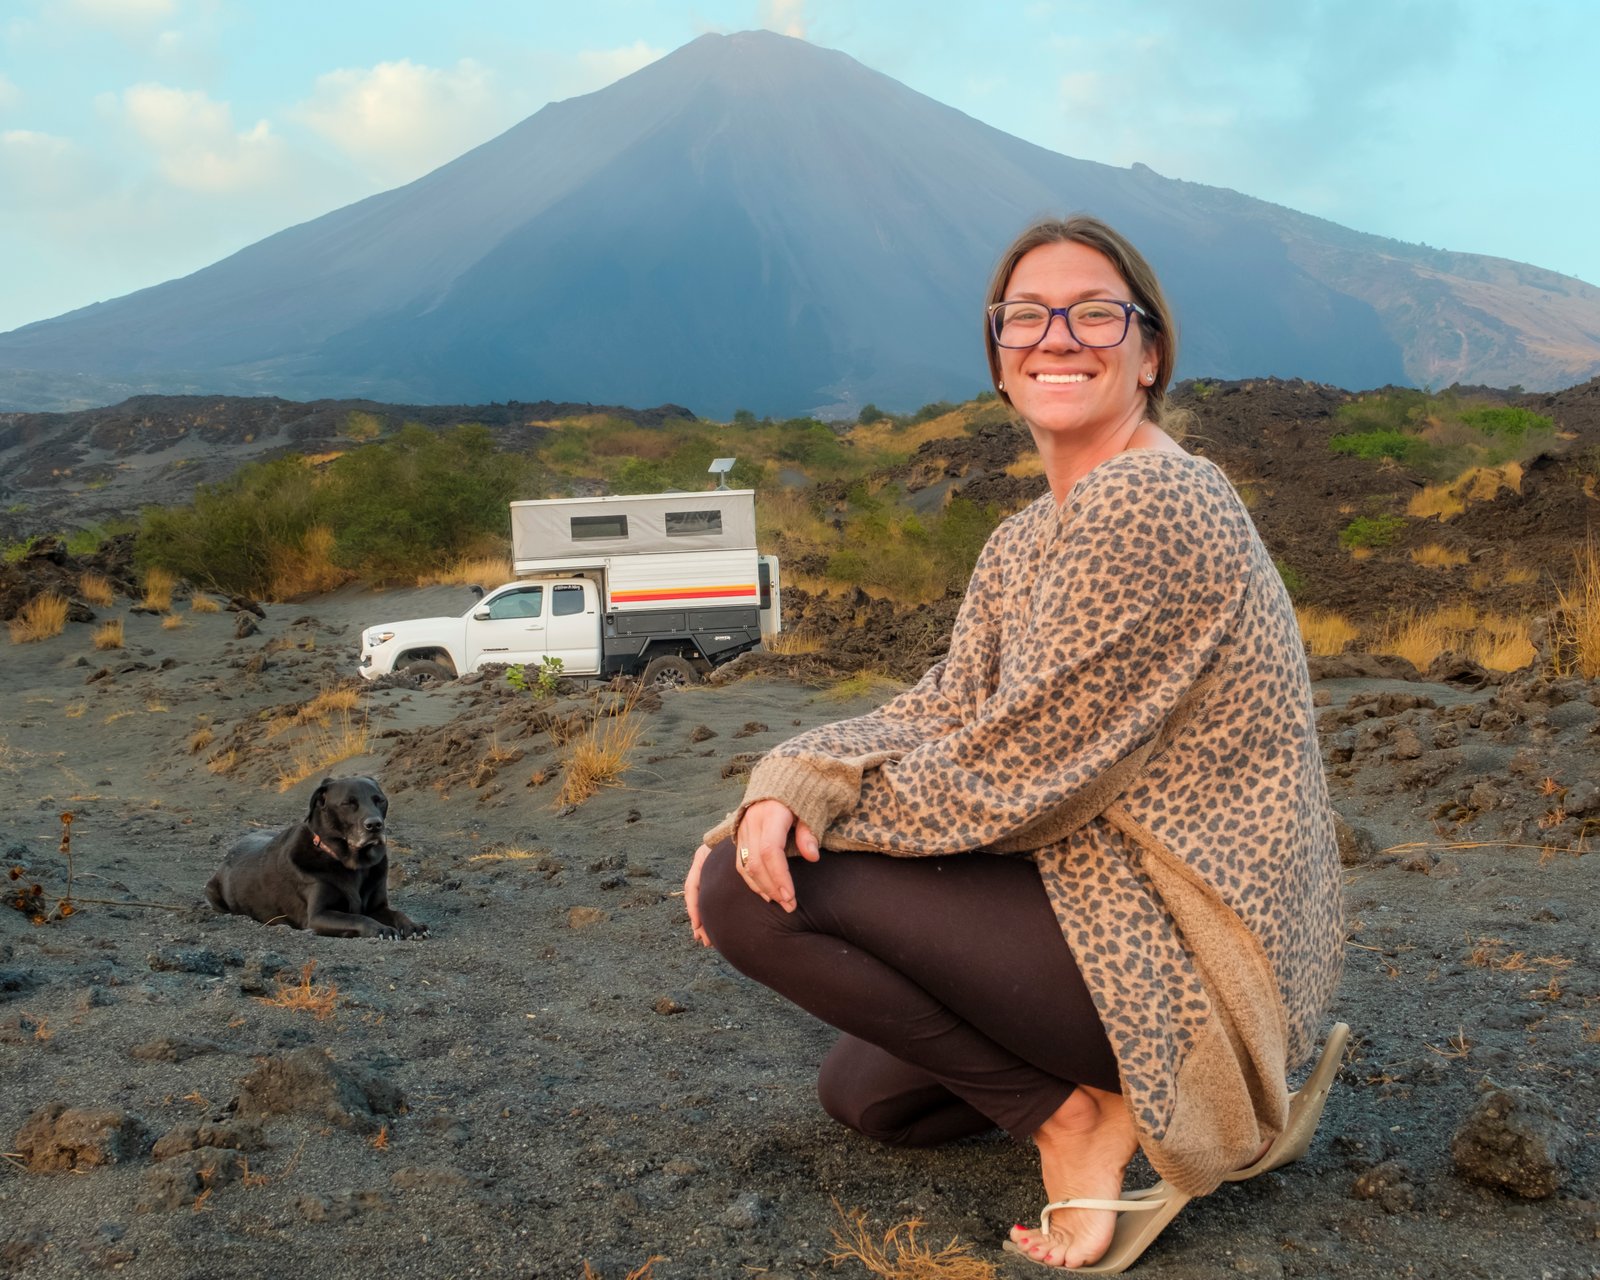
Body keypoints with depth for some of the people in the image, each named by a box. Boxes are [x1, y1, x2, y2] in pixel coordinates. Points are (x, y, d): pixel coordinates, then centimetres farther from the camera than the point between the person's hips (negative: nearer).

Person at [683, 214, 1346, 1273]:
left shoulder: (1152, 506, -21)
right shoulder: (1029, 541, 10)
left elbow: (1010, 770, -22)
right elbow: (943, 712, 4)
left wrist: (814, 802, -10)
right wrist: (792, 785, -15)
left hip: (1178, 947, -10)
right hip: (1121, 908, 10)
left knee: (754, 892, -16)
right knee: (863, 1089, 23)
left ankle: (1073, 1114, -6)